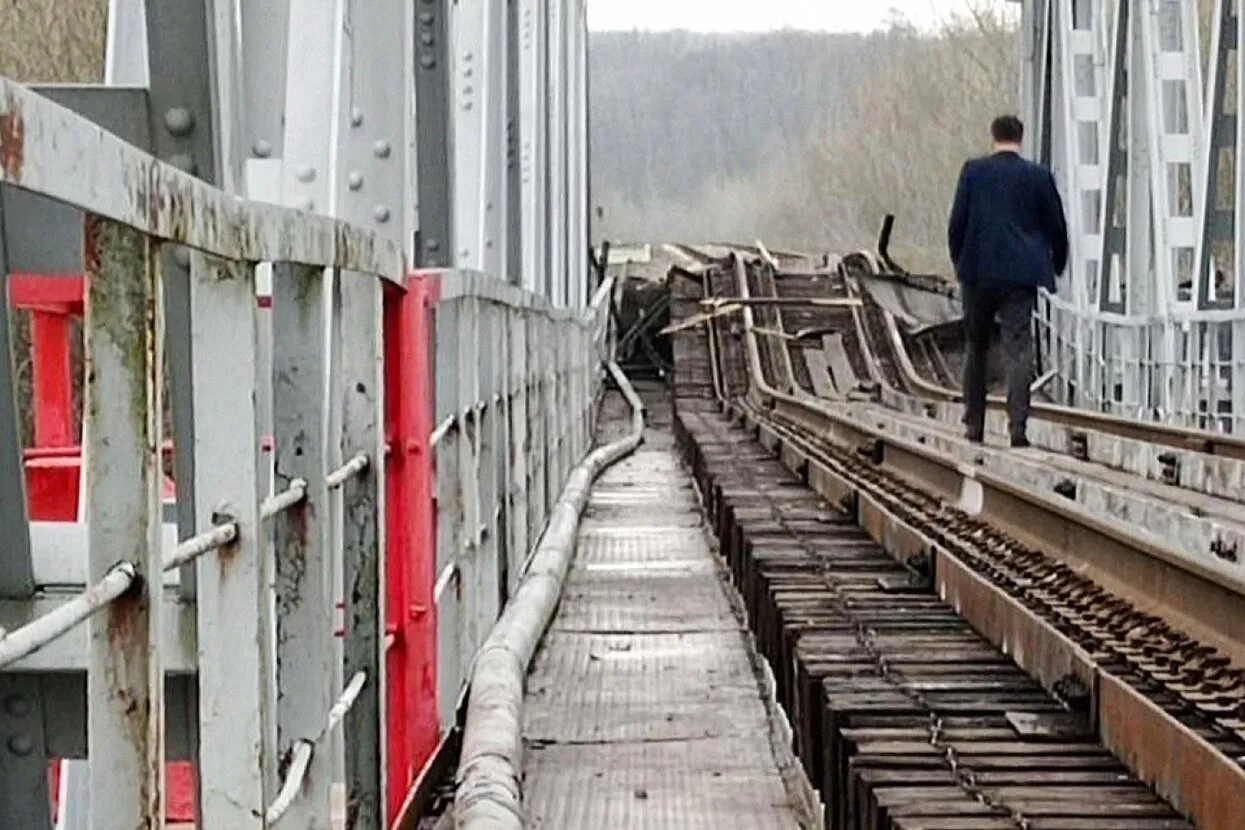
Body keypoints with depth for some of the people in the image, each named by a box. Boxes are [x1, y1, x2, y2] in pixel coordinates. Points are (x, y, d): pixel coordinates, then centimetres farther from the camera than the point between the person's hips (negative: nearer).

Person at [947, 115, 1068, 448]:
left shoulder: (973, 171, 1)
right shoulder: (1038, 176, 1)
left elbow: (956, 223, 1)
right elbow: (1056, 227, 7)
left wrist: (959, 262, 16)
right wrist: (1056, 266, 23)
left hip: (978, 272, 1)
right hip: (1020, 273, -1)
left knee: (976, 349, 13)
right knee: (1018, 349, -4)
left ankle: (974, 424, 16)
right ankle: (1018, 425, -15)